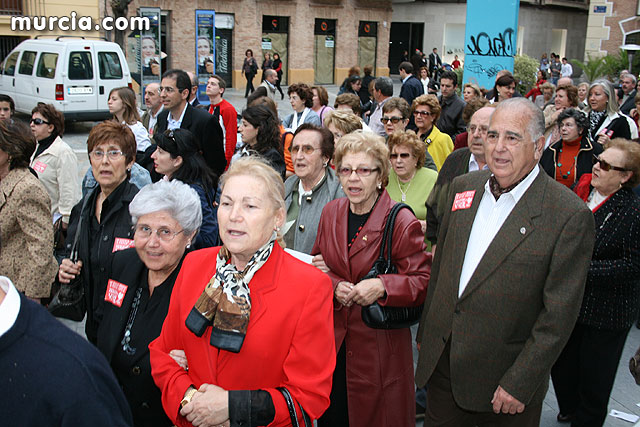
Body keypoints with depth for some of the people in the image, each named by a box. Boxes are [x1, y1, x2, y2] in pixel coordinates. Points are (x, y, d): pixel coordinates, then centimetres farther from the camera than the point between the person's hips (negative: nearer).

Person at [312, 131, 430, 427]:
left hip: (379, 344, -4)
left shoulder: (402, 222, -13)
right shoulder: (331, 212, 4)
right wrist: (334, 287, -9)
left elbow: (423, 281, -12)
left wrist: (383, 286, -27)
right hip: (332, 341, 5)